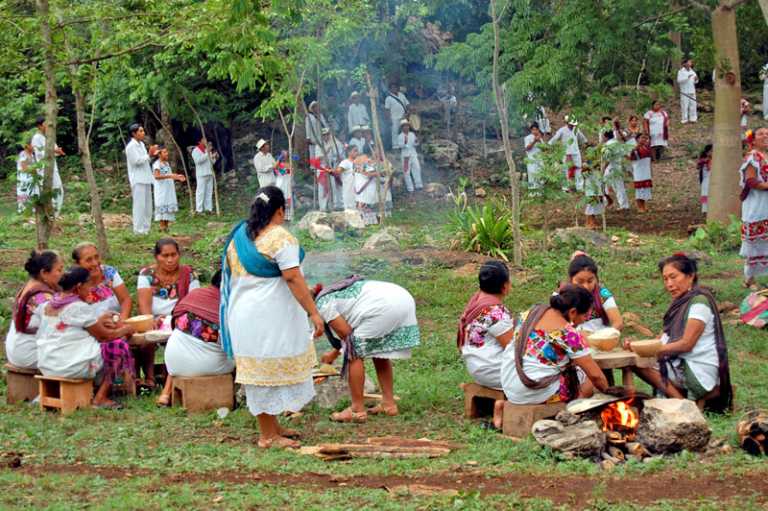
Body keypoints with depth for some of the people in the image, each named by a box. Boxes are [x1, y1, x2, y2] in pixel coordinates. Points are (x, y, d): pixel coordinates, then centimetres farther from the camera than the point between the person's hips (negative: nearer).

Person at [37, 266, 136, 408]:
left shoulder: (50, 305, 10)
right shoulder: (80, 308, -14)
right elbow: (105, 336, -6)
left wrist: (99, 320, 26)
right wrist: (126, 330, 12)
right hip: (71, 367, -9)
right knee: (118, 349, 3)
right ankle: (100, 398, 4)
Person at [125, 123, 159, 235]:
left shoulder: (141, 144, 15)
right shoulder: (131, 146, -12)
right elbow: (137, 161, -19)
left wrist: (152, 155, 4)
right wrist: (149, 154, -17)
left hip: (146, 178, 9)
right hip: (138, 179, -9)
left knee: (147, 204, 11)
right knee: (139, 204, -8)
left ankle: (146, 227, 18)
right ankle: (139, 229, -6)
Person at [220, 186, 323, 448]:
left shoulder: (238, 235, 9)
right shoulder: (280, 238, -14)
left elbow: (229, 274, 17)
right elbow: (293, 278, -20)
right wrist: (314, 313, -20)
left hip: (241, 314, 8)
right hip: (271, 316, -8)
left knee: (258, 371, 14)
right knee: (273, 370, 0)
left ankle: (272, 427, 25)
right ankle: (268, 436, 5)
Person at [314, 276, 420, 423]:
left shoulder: (322, 304, 5)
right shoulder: (336, 294, 33)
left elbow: (346, 332, -1)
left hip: (383, 306, -9)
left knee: (354, 354, 3)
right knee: (380, 353, 24)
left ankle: (357, 410, 6)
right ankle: (389, 403, 25)